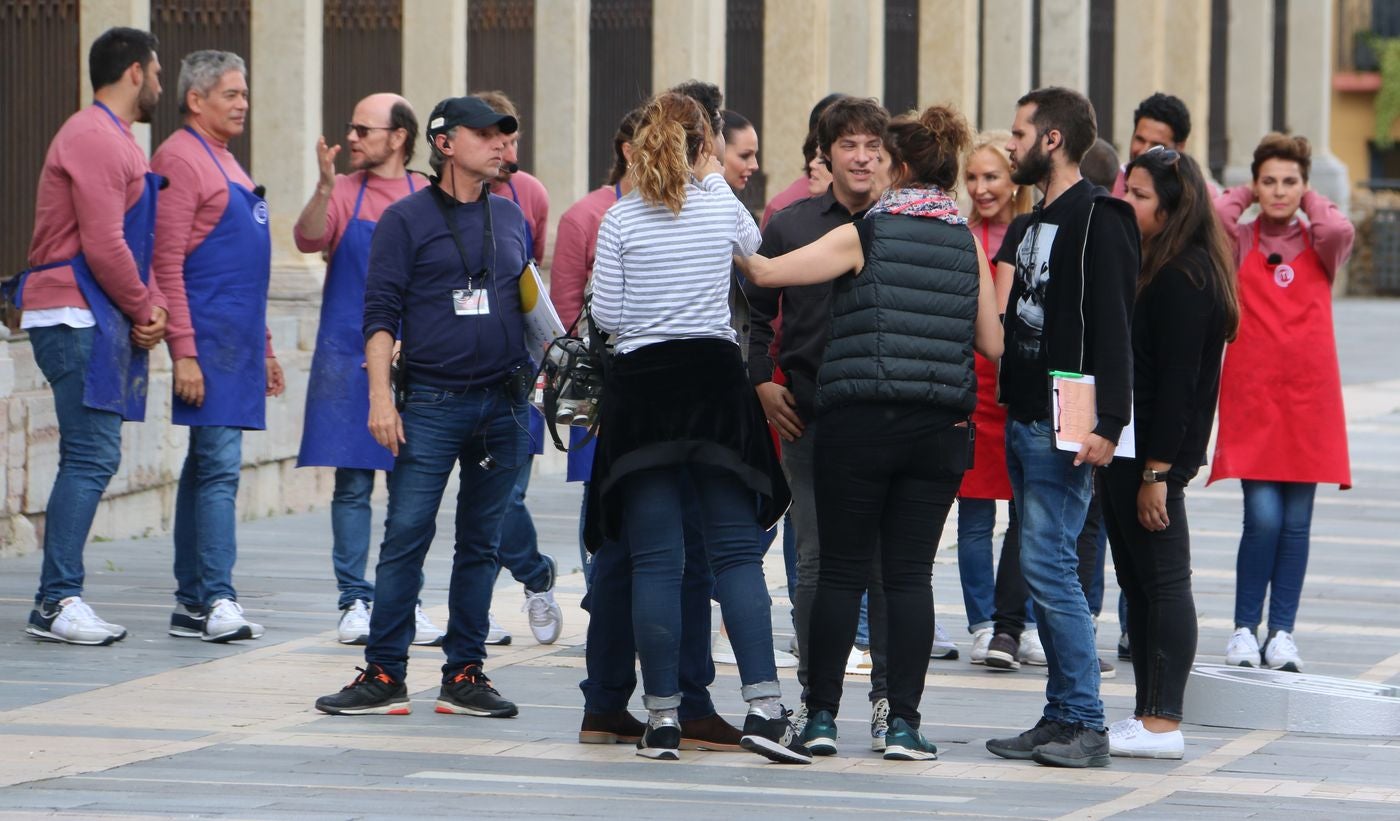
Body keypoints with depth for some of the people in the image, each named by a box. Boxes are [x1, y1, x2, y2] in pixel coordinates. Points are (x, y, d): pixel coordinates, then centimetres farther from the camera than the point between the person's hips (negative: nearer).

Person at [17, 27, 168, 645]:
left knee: (92, 457, 9)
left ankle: (57, 602, 10)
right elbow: (103, 246, -19)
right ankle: (57, 602, -13)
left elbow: (133, 240, 22)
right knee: (91, 456, -13)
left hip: (101, 320, 11)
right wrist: (143, 308, -7)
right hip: (75, 316, -11)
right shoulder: (93, 139, -13)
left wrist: (151, 306, 6)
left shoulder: (115, 140, 21)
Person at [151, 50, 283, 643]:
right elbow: (167, 262, -15)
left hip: (239, 340, 9)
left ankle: (192, 604, 11)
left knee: (207, 466, 9)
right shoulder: (180, 159, -9)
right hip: (208, 338, -9)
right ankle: (217, 599, -16)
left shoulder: (224, 162, 20)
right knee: (219, 466, -13)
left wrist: (263, 348, 23)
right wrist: (184, 352, -20)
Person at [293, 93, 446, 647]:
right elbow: (308, 240, -12)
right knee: (352, 482, -1)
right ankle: (354, 601, 4)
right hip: (348, 357, -1)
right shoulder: (343, 193, 4)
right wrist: (325, 186, -26)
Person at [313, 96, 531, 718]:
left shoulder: (511, 217, 14)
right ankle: (384, 676, -5)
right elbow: (380, 313, -3)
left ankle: (465, 674, 11)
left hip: (504, 403, 4)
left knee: (480, 544, 6)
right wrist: (380, 397, -11)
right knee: (406, 537, -9)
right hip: (432, 402, -4)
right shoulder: (407, 218, 0)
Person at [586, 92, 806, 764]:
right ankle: (763, 708, -7)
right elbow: (754, 245, 26)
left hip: (642, 384, -1)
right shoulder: (721, 208, 3)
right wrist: (714, 177, 37)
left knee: (655, 559, 1)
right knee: (737, 551, 2)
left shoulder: (619, 220, -2)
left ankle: (662, 718, 0)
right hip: (715, 378, 1)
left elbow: (605, 316, 0)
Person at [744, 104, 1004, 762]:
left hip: (859, 423, -3)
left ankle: (822, 715, 4)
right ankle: (903, 723, 0)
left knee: (841, 571, 4)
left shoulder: (864, 235, -5)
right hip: (939, 429, 3)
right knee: (910, 572, 4)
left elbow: (766, 272, -5)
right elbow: (993, 343, 10)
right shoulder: (968, 244, 6)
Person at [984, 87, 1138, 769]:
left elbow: (1113, 327, -17)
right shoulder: (1032, 226, 19)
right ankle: (1062, 717, 12)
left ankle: (1085, 724, -8)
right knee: (1044, 573, 9)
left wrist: (1108, 423, -24)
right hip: (1023, 423, 9)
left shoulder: (1098, 220, -10)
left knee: (1048, 567, -11)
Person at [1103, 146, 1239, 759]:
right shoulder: (1152, 268, 16)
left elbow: (1178, 380, -18)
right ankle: (1149, 715, 15)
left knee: (1163, 582, -7)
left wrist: (1157, 471, -20)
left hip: (1156, 455, -10)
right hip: (1126, 451, 10)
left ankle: (1164, 726, -6)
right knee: (1139, 583, 11)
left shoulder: (1185, 277, -14)